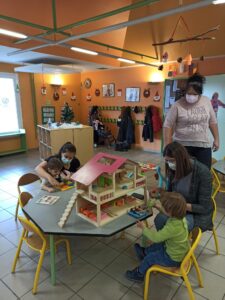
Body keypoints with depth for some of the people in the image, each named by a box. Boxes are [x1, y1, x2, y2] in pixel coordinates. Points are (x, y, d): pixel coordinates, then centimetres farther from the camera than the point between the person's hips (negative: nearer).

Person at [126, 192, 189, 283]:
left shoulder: (173, 227, -41)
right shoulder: (179, 217, -16)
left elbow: (155, 237, -31)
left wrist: (143, 227, -19)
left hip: (174, 258, -8)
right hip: (178, 250, 8)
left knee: (150, 258, 9)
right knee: (155, 246, 26)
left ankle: (139, 274, 35)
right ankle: (145, 252, 57)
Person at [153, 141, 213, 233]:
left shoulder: (202, 172, -24)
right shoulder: (173, 169, -9)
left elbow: (204, 207, -20)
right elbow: (170, 192, 7)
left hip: (198, 214, -4)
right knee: (159, 219, -23)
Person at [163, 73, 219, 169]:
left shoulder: (206, 101, 3)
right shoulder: (177, 105, -10)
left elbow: (212, 121, 12)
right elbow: (167, 126, -9)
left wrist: (216, 139, 11)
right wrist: (167, 146, -13)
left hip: (203, 145, 3)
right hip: (182, 145, -3)